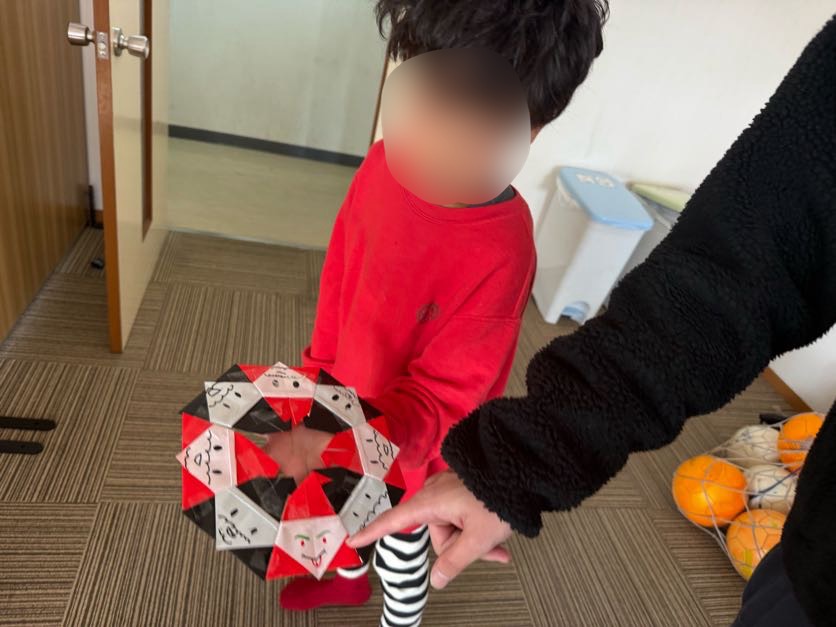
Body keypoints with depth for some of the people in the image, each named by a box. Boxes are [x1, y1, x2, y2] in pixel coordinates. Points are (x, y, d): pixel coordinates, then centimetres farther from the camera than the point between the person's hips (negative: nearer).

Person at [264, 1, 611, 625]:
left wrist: (332, 443, -38)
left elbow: (442, 394, -27)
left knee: (402, 544, 24)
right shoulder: (387, 161, -17)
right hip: (345, 403, 6)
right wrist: (319, 363, 9)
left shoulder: (500, 253, -34)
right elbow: (340, 271, -2)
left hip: (406, 443, -5)